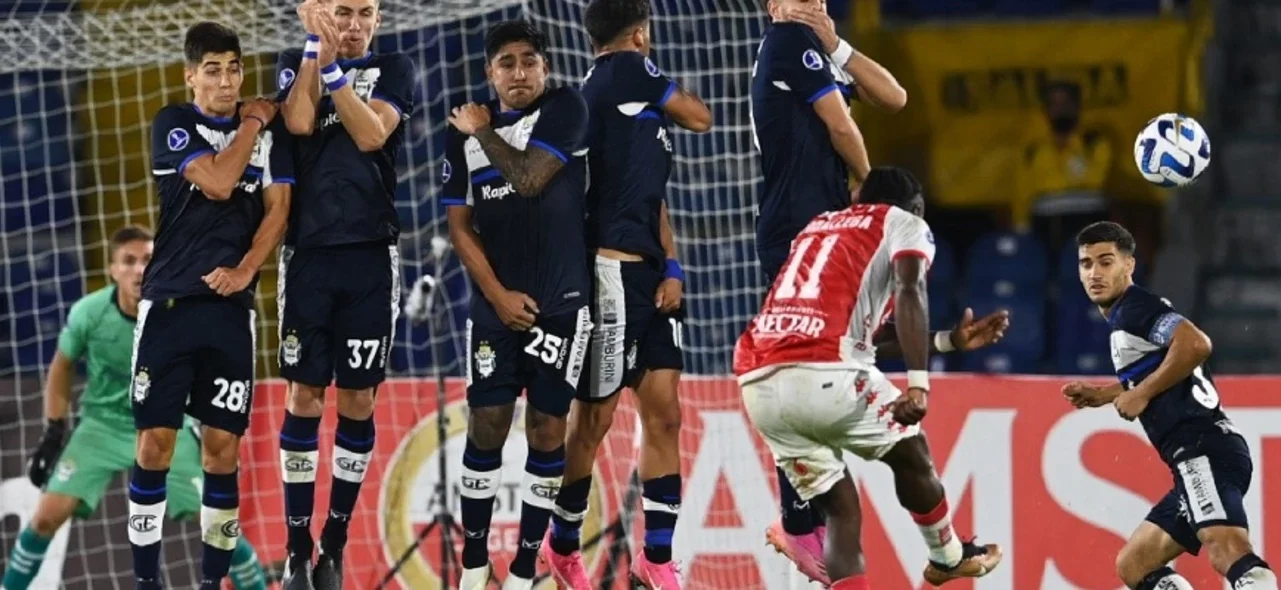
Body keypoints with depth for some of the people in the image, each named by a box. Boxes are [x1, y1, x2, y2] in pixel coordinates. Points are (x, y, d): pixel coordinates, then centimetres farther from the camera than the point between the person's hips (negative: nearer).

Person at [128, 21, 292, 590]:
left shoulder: (270, 131, 9)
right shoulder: (172, 125, 1)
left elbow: (277, 208, 3)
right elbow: (218, 182, -13)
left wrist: (244, 271, -11)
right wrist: (250, 125, -1)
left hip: (230, 307, 2)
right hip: (168, 302, -2)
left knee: (222, 446, 0)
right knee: (155, 442, -5)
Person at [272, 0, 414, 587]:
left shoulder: (394, 70, 7)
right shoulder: (295, 64, 8)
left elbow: (371, 133, -11)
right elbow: (300, 122, -12)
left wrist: (334, 69, -16)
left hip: (370, 254, 0)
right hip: (308, 252, 0)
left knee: (358, 397, 1)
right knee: (304, 394, -2)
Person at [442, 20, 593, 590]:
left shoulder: (565, 109, -5)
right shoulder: (463, 131, 5)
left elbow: (529, 179, -18)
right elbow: (460, 225, 4)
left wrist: (484, 134, -3)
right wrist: (497, 294, -6)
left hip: (560, 303, -3)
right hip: (496, 304, 3)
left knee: (546, 428, -1)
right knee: (486, 427, 2)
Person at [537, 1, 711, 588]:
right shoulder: (627, 71, -6)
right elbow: (700, 118, 1)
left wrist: (671, 266, 5)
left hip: (648, 273, 9)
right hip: (614, 268, -9)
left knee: (663, 413, 5)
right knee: (595, 417, 0)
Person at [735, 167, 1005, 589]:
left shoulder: (818, 226, 34)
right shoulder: (904, 224, 14)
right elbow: (909, 293, -8)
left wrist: (948, 341, 48)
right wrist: (918, 386, -18)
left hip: (757, 383, 6)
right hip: (825, 375, -6)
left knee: (840, 511, 13)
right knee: (910, 454, 23)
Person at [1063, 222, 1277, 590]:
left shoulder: (1135, 307, -1)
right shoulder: (1123, 318, 27)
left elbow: (1196, 344, -19)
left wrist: (1141, 393, -10)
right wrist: (1104, 395, 30)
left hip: (1204, 449, -11)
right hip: (1195, 459, 11)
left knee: (1227, 552, -32)